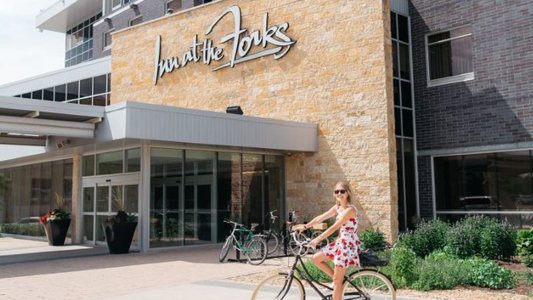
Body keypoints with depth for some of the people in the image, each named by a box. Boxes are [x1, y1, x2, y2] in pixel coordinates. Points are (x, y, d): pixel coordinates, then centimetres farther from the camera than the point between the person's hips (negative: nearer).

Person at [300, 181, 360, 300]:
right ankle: (339, 278, 20)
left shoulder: (350, 209, -20)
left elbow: (334, 228, -24)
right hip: (340, 242, 9)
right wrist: (305, 226, 11)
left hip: (348, 244, -9)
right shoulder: (337, 207, 7)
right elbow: (321, 217, 12)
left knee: (337, 280, -3)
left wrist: (317, 239, -23)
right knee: (316, 258, 9)